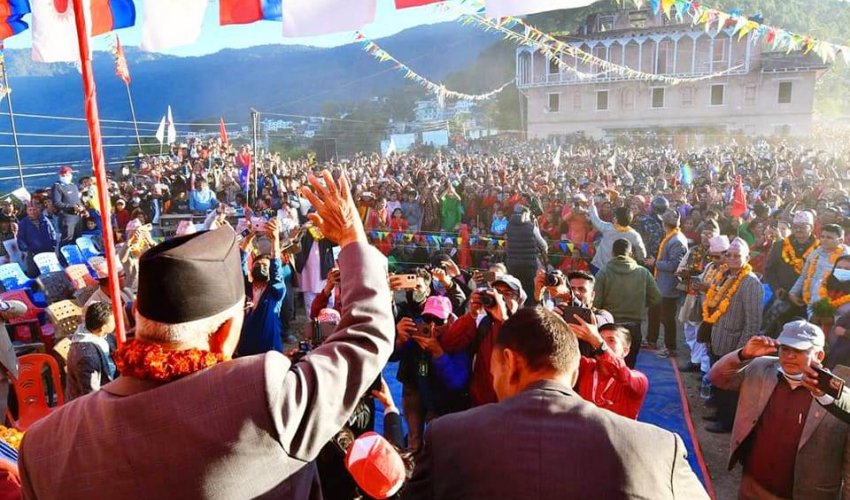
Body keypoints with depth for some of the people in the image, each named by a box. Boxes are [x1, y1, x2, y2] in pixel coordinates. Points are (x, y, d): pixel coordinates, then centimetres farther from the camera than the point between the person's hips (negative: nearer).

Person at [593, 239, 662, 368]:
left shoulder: (603, 273, -11)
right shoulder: (643, 273, -5)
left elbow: (595, 303, -15)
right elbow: (656, 299, 0)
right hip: (633, 328, 2)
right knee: (628, 366, 18)